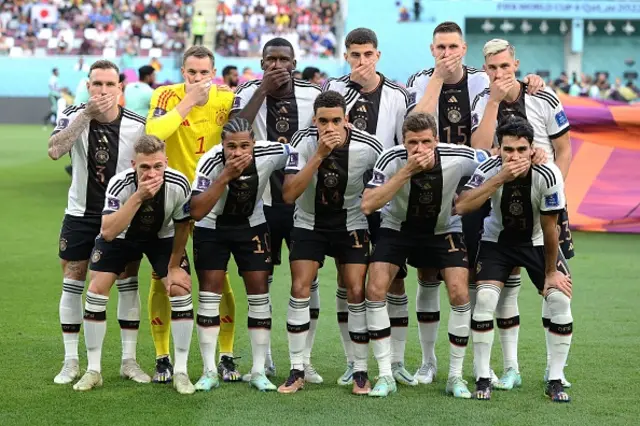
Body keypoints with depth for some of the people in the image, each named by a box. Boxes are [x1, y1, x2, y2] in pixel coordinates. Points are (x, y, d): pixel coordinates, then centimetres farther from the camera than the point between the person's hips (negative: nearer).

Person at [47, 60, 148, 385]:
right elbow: (55, 151, -30)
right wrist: (87, 113, -34)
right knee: (72, 284, 2)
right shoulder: (74, 115, -11)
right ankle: (71, 362, 12)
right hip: (81, 212, 0)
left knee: (128, 283, 0)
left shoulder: (137, 125, -10)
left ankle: (129, 360, 10)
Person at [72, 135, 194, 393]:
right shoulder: (119, 184, -36)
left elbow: (182, 226, -11)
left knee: (180, 289, -14)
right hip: (120, 235, -1)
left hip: (162, 237, 1)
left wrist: (174, 266, -5)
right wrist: (138, 196, -54)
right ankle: (93, 371, 3)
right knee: (96, 289, -11)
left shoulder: (178, 185, -31)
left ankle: (181, 372, -2)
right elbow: (108, 232, -48)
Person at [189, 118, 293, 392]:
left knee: (259, 292, -3)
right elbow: (196, 212, -39)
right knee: (209, 293, -5)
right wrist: (225, 176, -44)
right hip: (211, 228, -2)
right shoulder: (210, 162, -31)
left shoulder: (271, 153, -25)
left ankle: (259, 371, 5)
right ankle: (209, 372, 3)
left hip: (251, 226, 2)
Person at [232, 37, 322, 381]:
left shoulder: (313, 95, 0)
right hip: (262, 201, 0)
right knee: (260, 280, 7)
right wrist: (264, 89, -20)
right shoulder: (249, 92, -3)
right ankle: (263, 359, 19)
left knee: (307, 279, 1)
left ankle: (304, 360, 10)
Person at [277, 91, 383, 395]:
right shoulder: (303, 142, -20)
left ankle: (361, 372, 4)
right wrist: (319, 155, -36)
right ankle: (297, 371, -1)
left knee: (357, 293, -8)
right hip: (309, 224, 0)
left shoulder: (368, 147, -20)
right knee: (300, 289, -11)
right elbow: (289, 195, -29)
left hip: (351, 225, 0)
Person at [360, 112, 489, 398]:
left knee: (459, 294, -14)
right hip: (398, 227, 0)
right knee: (375, 290, -16)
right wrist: (407, 171, -41)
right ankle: (386, 376, -5)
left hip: (444, 229, 0)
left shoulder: (458, 158, -24)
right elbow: (367, 205, -37)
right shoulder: (392, 159, -27)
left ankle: (456, 376, 2)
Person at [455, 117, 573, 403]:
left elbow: (549, 227, -17)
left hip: (537, 242, 0)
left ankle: (555, 381, 0)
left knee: (561, 299, -15)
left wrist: (551, 272, -8)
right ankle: (482, 379, -5)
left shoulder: (548, 176, -27)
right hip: (498, 239, 0)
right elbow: (461, 206, -39)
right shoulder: (490, 170, -24)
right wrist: (500, 179, -45)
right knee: (485, 299, -19)